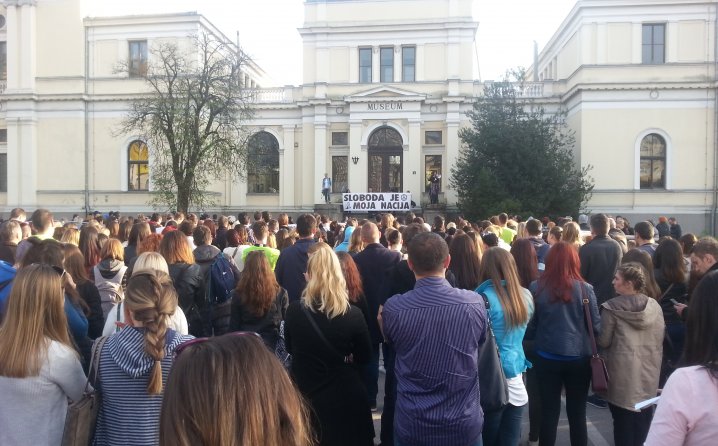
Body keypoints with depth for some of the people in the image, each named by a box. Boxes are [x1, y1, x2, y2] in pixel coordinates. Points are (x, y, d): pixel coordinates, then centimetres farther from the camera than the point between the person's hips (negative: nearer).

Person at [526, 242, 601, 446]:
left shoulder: (536, 288, -8)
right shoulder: (585, 289, -9)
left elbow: (529, 326, -3)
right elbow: (596, 326, -4)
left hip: (547, 358, 0)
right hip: (579, 358, 0)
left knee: (549, 412, 10)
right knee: (577, 413, 13)